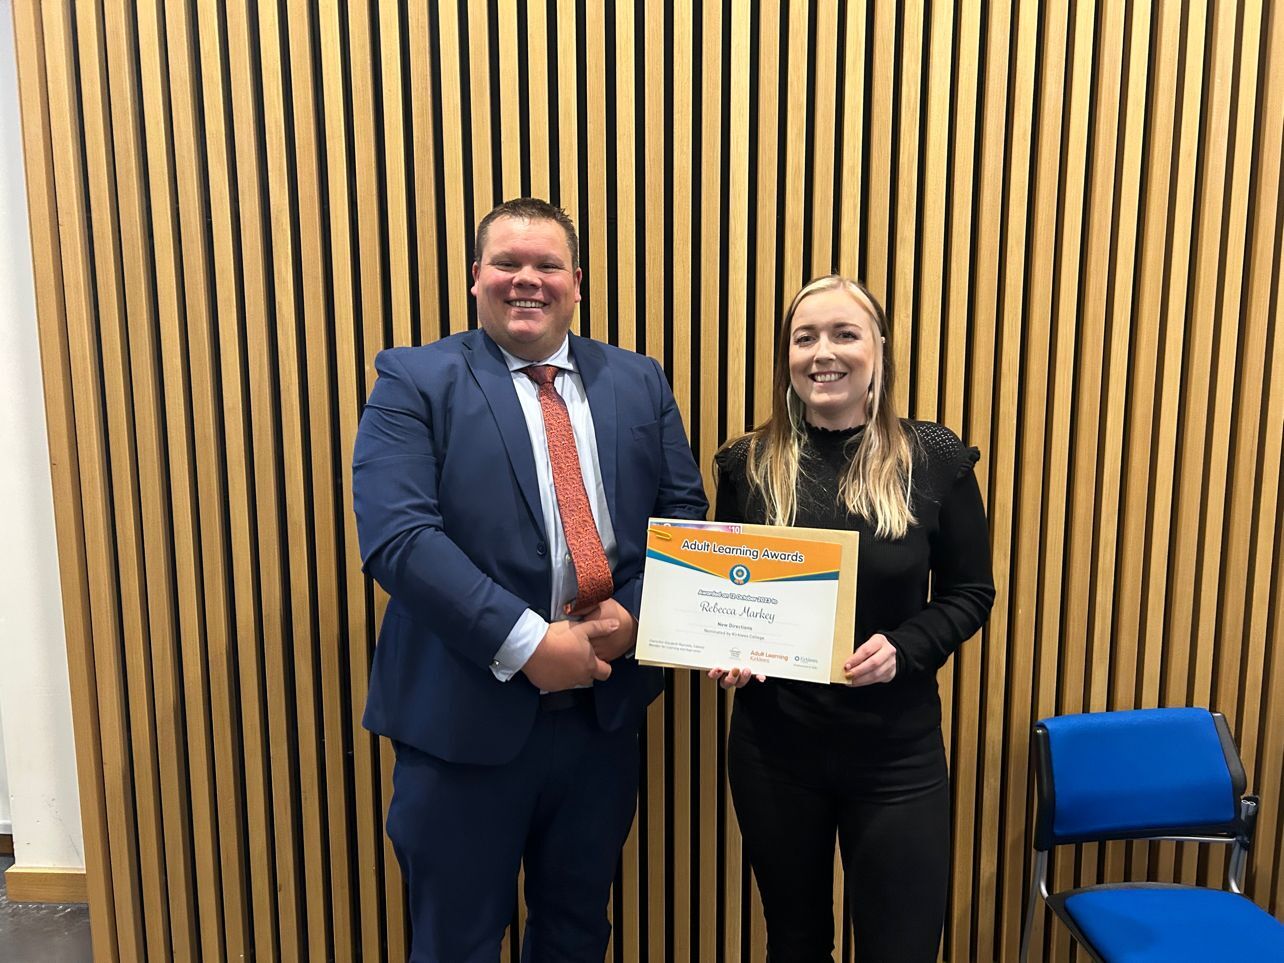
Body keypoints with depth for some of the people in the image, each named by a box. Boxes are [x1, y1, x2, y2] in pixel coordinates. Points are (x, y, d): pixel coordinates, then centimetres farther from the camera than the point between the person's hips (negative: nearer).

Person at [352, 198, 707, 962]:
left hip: (605, 706, 4)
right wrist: (525, 643, -22)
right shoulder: (416, 381, -6)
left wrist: (634, 613, -11)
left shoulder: (639, 382, 7)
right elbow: (397, 536, -17)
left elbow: (683, 509, 5)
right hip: (466, 713, -3)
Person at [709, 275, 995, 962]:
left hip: (896, 750, -1)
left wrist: (903, 648, -17)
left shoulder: (935, 460, -6)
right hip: (772, 744, 1)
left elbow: (970, 592, 0)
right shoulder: (749, 464, -3)